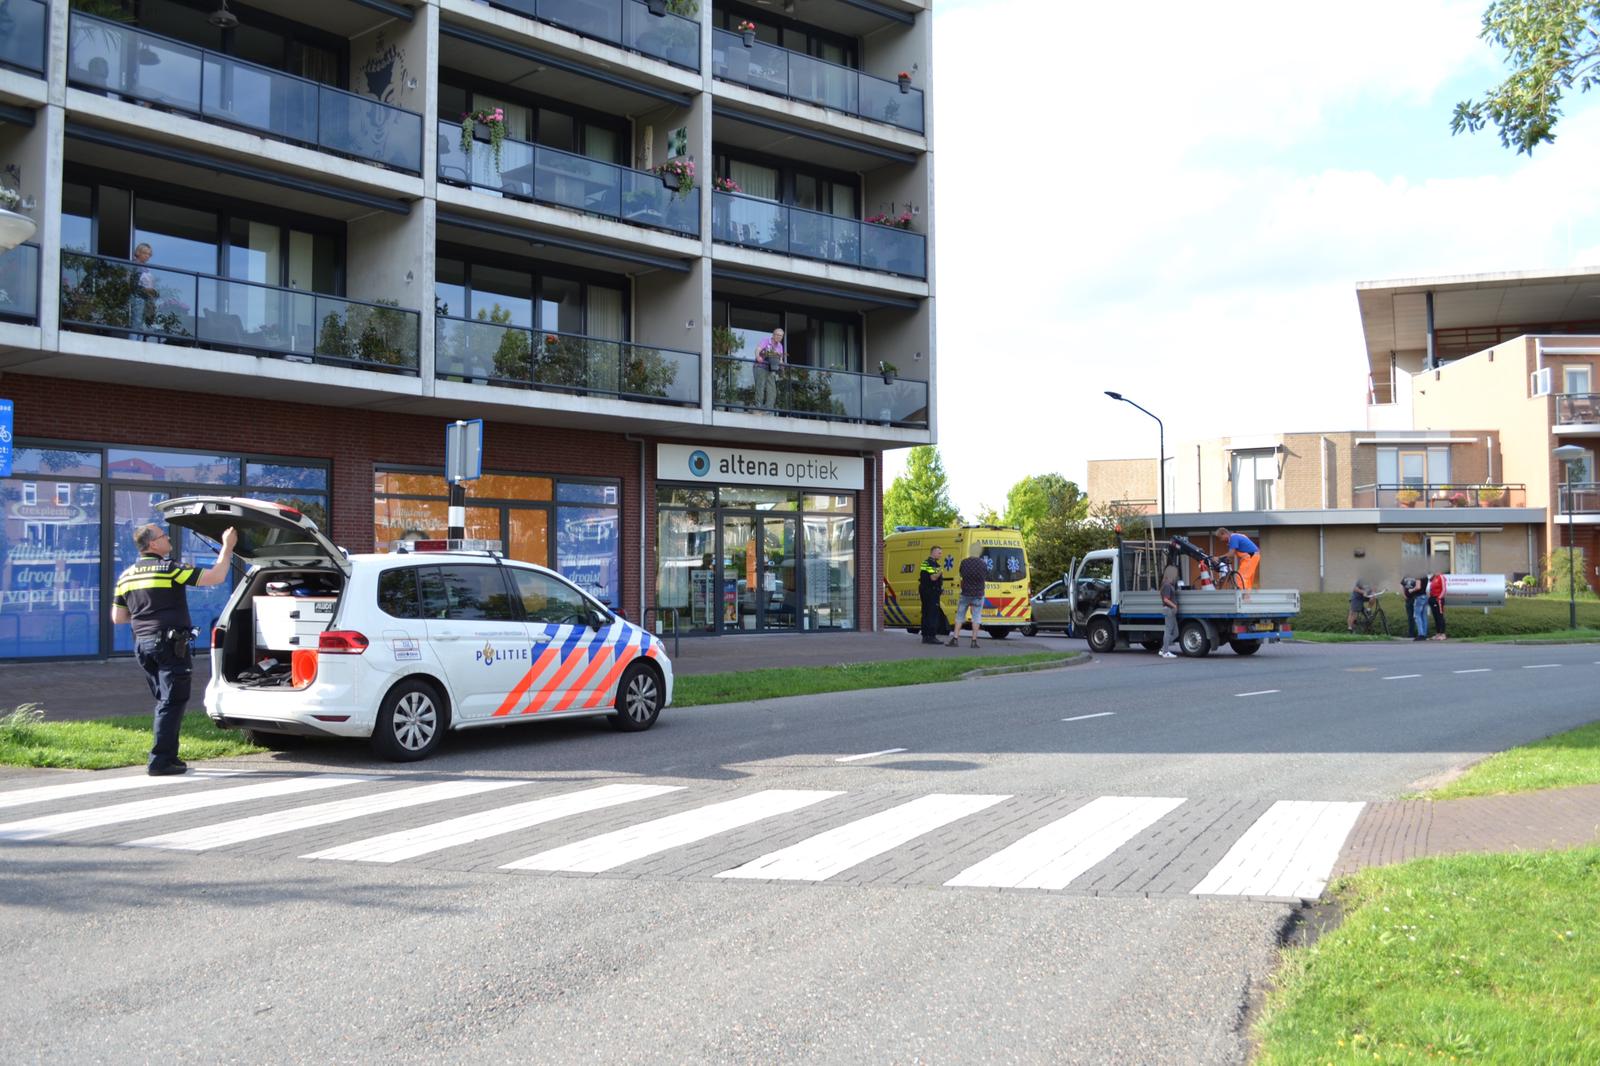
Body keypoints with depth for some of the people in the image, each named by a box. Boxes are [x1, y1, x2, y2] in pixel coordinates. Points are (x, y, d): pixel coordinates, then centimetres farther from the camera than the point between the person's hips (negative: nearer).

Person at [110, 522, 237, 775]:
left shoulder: (126, 576, 11)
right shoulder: (169, 568, -11)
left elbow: (118, 617, 15)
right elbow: (216, 577, -16)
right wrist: (227, 547, -5)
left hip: (143, 644, 8)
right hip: (169, 643, -8)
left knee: (164, 701, 17)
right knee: (172, 701, -4)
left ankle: (168, 756, 19)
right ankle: (160, 761, -6)